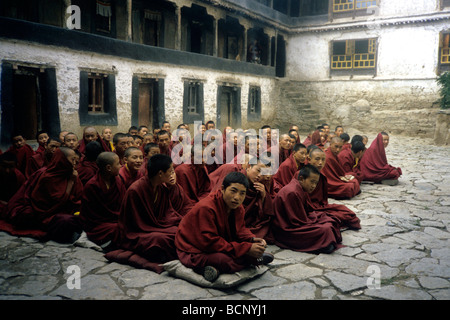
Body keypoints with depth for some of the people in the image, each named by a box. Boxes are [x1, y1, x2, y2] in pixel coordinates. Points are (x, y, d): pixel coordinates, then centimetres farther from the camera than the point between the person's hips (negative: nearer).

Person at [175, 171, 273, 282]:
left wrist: (253, 239, -15)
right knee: (225, 260, -35)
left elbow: (240, 229, 9)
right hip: (195, 251, -8)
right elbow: (210, 243, -30)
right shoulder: (206, 208, -29)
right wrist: (247, 249, -30)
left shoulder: (237, 207, -4)